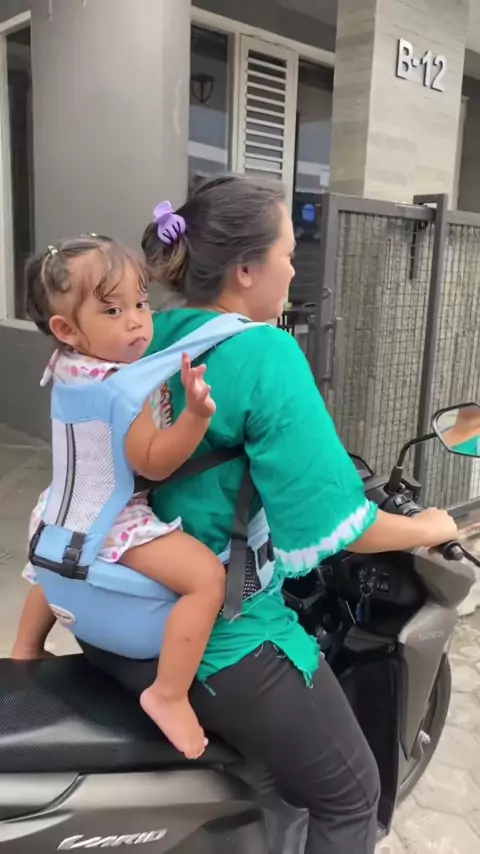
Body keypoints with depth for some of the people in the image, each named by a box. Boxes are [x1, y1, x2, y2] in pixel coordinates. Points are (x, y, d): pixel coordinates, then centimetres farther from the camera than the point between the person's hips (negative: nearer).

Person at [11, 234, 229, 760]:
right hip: (113, 521, -10)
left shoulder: (68, 365, 0)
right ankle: (168, 695, -14)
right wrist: (197, 413, -42)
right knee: (207, 576, -22)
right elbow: (153, 462, -30)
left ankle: (24, 649, 59)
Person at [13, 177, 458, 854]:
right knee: (350, 799, 16)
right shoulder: (266, 354, -21)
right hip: (216, 644, -8)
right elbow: (329, 522, -23)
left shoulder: (145, 340, 1)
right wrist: (430, 529, -6)